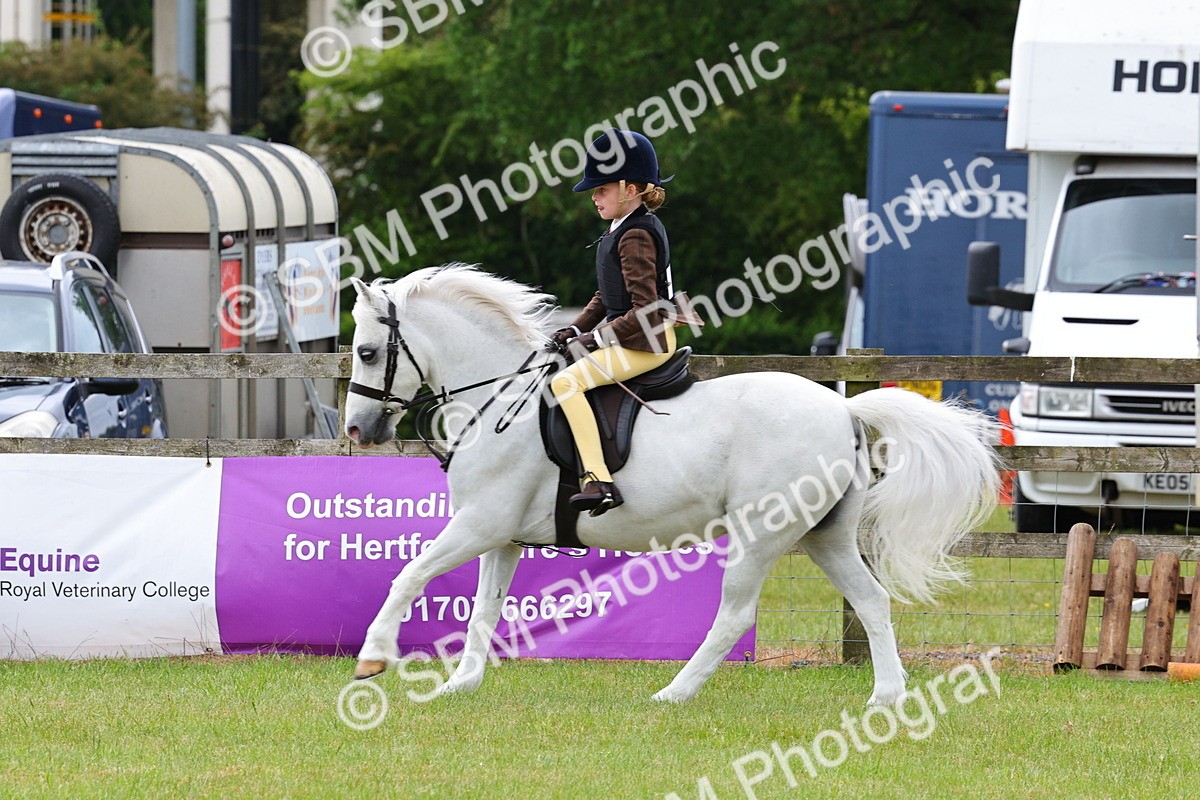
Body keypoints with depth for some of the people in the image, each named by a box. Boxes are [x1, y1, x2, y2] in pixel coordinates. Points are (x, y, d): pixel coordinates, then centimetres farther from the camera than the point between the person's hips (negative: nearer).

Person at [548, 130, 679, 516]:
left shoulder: (635, 237, -19)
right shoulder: (622, 228, 13)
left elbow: (644, 311, -24)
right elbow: (607, 296, 21)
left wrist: (595, 337, -19)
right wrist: (576, 329, 9)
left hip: (645, 341, -11)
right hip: (625, 337, 11)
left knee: (567, 381, -25)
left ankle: (598, 481, -33)